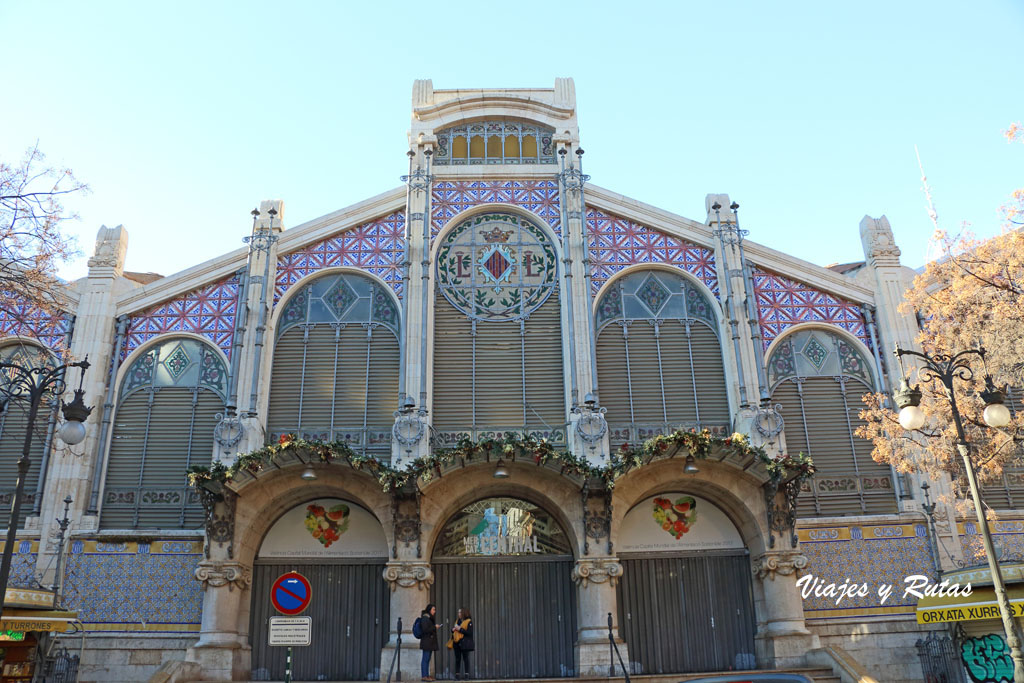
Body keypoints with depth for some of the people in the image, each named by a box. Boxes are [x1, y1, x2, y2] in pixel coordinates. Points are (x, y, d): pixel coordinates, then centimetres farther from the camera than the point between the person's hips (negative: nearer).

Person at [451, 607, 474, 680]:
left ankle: (467, 675, 3)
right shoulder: (457, 620, 16)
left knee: (465, 658, -2)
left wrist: (460, 629, -18)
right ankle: (457, 675, 9)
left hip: (464, 643, -6)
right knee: (457, 659, 6)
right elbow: (454, 628, 26)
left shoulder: (469, 622, -6)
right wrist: (453, 629, 2)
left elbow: (469, 633, -15)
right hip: (457, 643, 6)